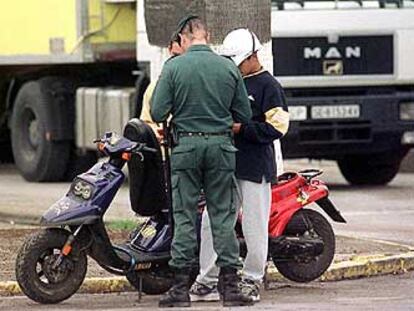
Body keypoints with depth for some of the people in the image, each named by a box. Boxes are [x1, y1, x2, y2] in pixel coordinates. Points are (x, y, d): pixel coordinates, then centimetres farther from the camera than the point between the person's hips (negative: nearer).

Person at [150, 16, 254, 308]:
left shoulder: (173, 67, -5)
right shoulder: (229, 68, 1)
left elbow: (158, 112, -7)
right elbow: (244, 115, 6)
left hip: (186, 145, -1)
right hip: (221, 145, 1)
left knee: (184, 216, 3)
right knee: (223, 216, 5)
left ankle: (181, 286, 1)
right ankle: (230, 285, 2)